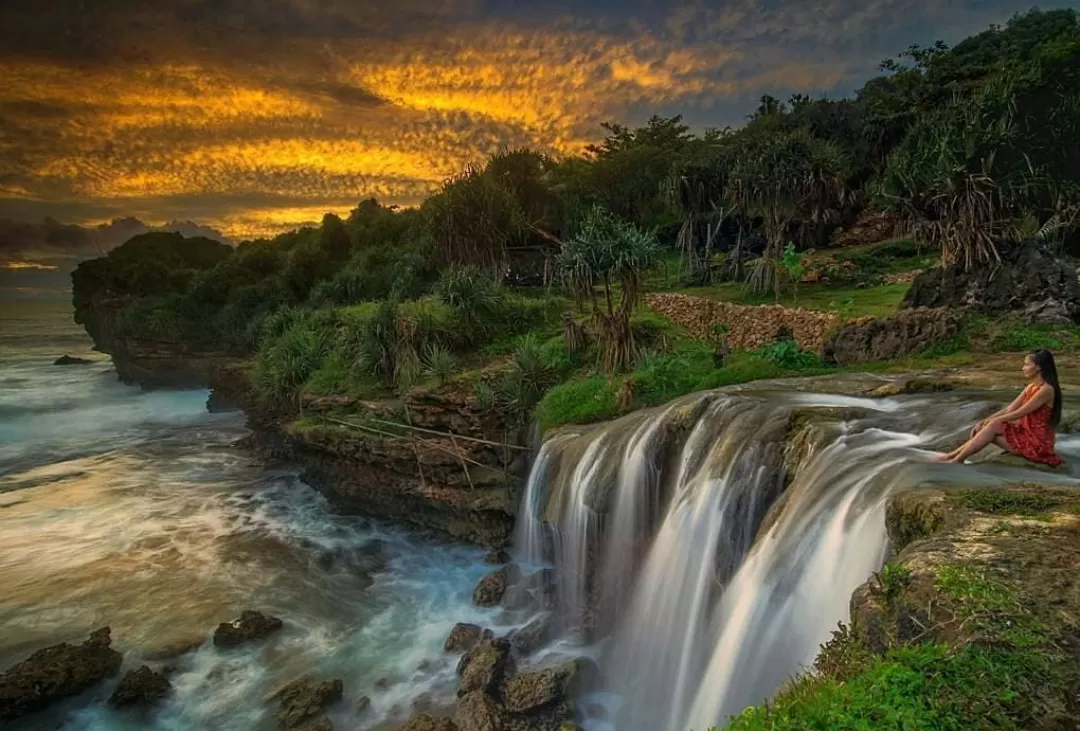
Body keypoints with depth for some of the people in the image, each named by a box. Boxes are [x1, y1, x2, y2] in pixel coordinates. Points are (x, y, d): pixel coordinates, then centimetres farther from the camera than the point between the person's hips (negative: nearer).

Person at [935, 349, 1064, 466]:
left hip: (1037, 441, -8)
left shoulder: (1046, 389, -19)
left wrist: (991, 421, -9)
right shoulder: (1031, 387, 10)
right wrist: (984, 421, -2)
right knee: (988, 430, -6)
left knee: (993, 426, -18)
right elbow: (1009, 409, 8)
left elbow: (1018, 414, -19)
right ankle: (953, 456, -12)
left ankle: (956, 459, -17)